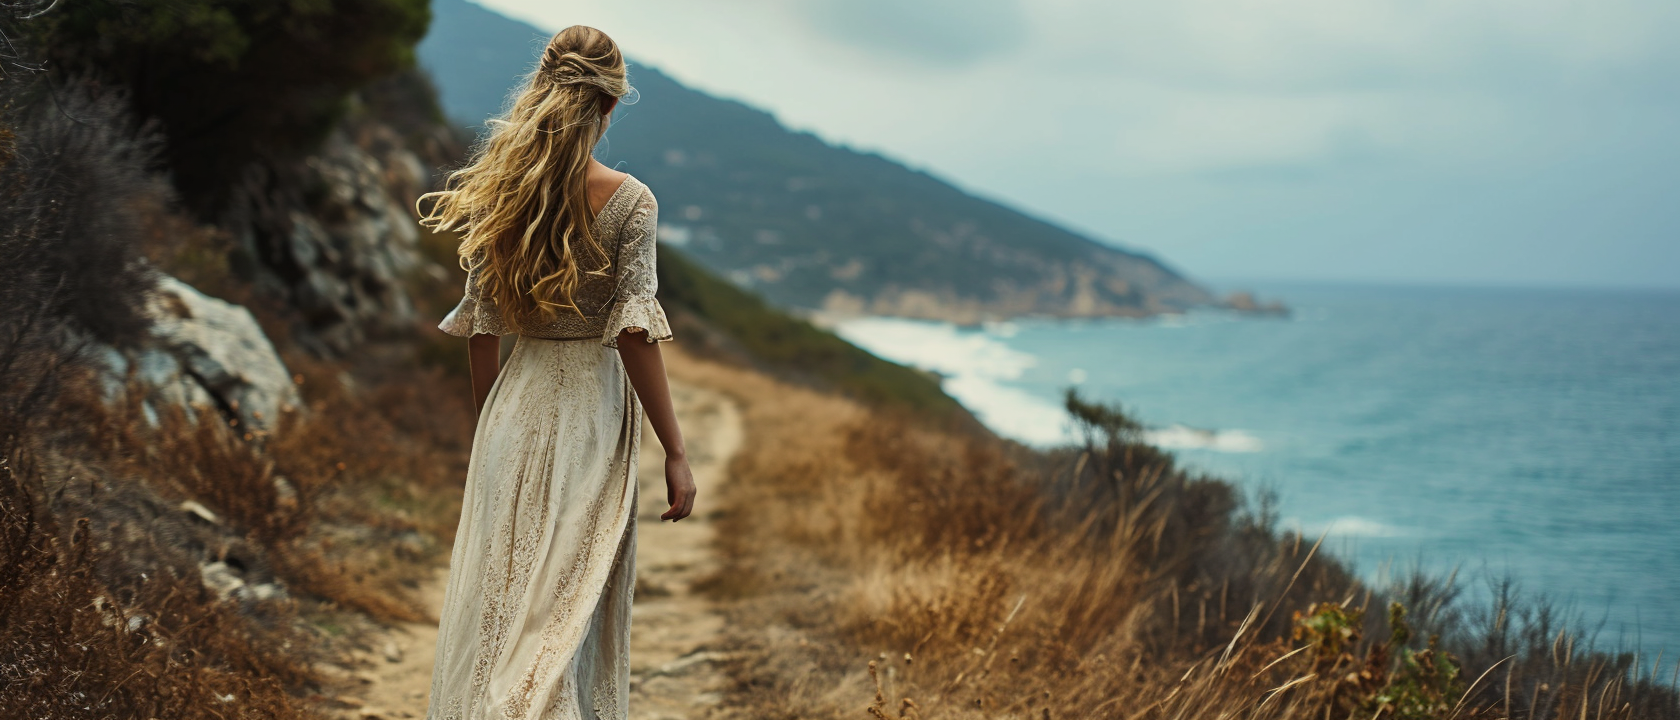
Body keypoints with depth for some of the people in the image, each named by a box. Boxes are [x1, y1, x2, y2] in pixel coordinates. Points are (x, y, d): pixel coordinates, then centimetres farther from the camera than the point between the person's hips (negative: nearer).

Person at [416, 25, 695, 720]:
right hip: (591, 406, -4)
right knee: (568, 597, 5)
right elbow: (634, 334, -15)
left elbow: (481, 330, 5)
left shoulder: (496, 194, 2)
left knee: (498, 590, 13)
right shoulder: (628, 200, -11)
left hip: (516, 404, 4)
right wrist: (675, 453, -11)